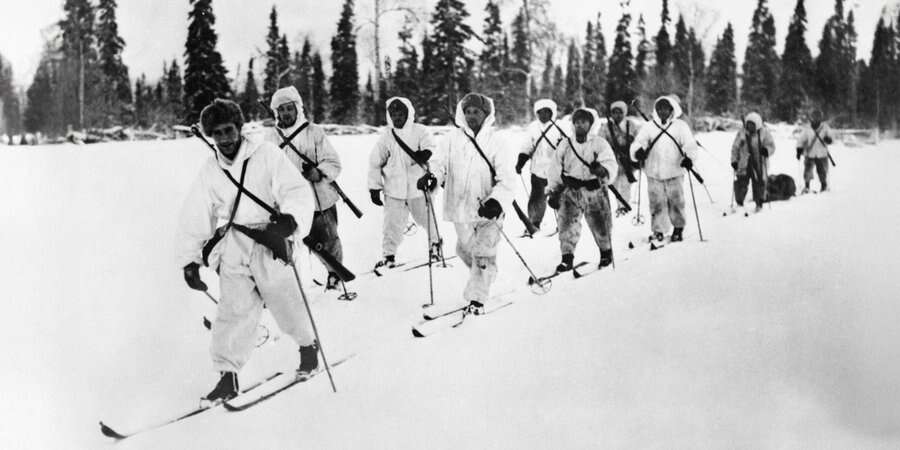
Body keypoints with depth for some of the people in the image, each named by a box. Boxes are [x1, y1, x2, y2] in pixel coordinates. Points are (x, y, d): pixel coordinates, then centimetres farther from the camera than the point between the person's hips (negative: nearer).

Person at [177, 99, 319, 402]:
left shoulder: (266, 155, -2)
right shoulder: (209, 171, 10)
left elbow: (297, 192, -9)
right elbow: (194, 218, 15)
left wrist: (289, 220, -28)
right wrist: (190, 261, 10)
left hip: (268, 241, -2)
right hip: (232, 248, 2)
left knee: (285, 302, 2)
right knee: (235, 308, -8)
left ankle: (307, 344, 31)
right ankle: (228, 374, 0)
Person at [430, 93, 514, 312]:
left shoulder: (497, 140, -8)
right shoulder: (453, 138, 1)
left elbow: (507, 178, -12)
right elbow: (441, 164, 4)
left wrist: (496, 200, -28)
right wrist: (432, 177, -19)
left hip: (488, 209, -4)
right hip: (461, 207, 4)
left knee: (483, 254, -8)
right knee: (465, 249, 17)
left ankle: (477, 298, 2)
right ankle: (482, 277, 45)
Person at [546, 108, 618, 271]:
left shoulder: (599, 144, -2)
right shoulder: (566, 145, 7)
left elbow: (611, 164, -15)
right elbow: (555, 170, 13)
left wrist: (602, 170, -37)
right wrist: (553, 192, 8)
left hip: (594, 190, -2)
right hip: (571, 189, 2)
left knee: (599, 224, 5)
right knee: (567, 223, -9)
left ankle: (606, 252, 30)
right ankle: (567, 258, 0)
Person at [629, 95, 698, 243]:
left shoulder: (681, 126, 4)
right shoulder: (649, 127, 7)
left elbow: (690, 145, -2)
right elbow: (639, 141, -1)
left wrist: (688, 158, -21)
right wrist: (638, 151, -24)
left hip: (674, 172, -1)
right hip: (654, 173, 1)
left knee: (676, 202, 3)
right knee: (656, 203, 1)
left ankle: (678, 228, 20)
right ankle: (658, 231, 11)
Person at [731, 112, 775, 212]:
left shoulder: (764, 133, 0)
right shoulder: (741, 134, 6)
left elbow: (771, 146, 2)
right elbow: (735, 148, 13)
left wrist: (766, 150, -21)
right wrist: (734, 160, 2)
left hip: (759, 164, -1)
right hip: (744, 164, 1)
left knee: (759, 183, 2)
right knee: (741, 183, -3)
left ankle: (759, 204, 19)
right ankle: (739, 203, 13)